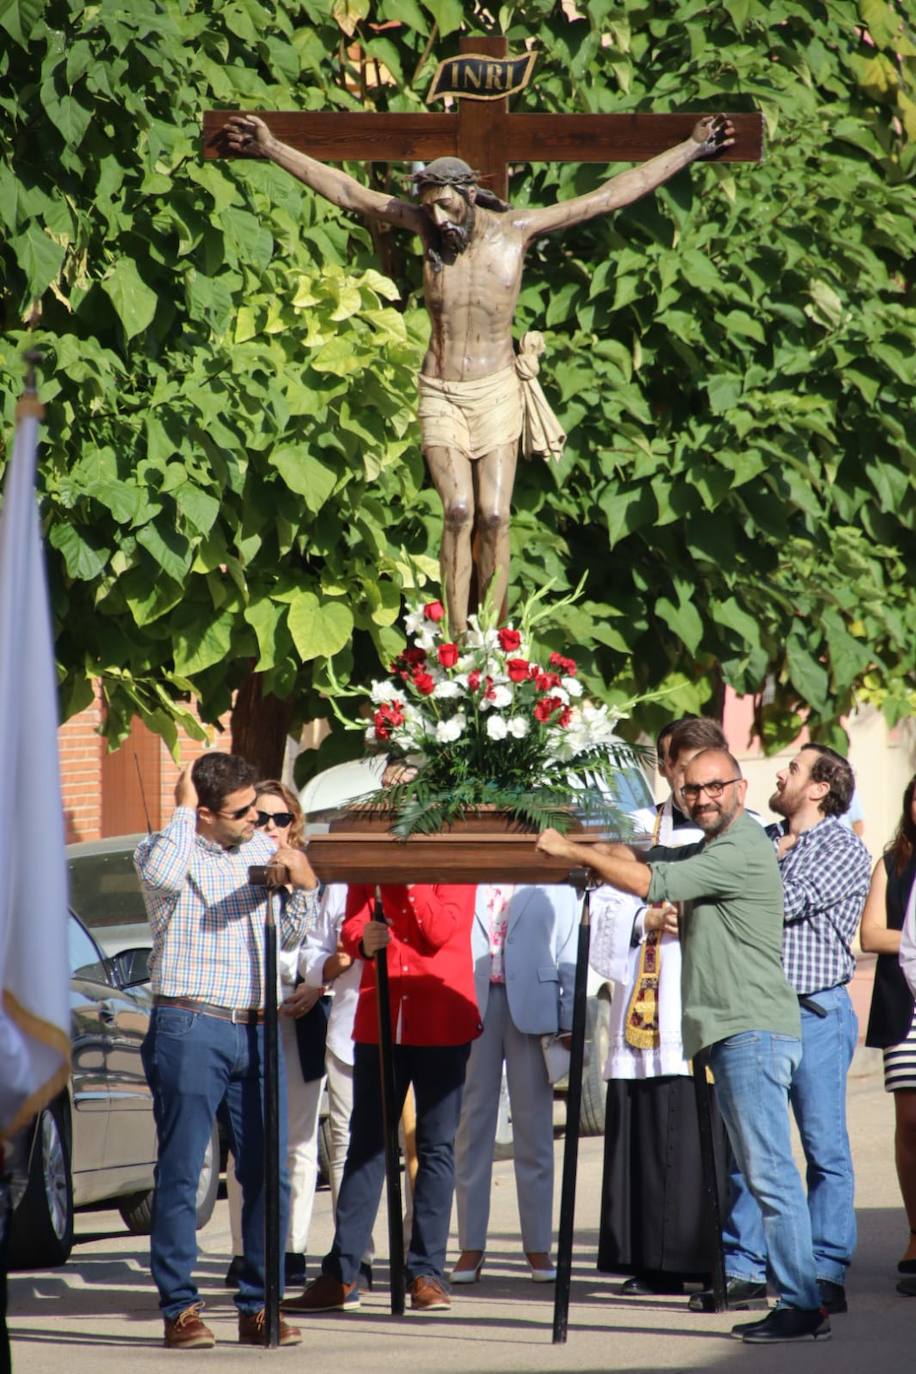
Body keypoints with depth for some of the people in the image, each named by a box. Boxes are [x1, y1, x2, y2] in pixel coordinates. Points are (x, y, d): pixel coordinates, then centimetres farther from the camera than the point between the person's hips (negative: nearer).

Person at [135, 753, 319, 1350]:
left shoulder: (263, 850, 16)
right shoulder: (166, 849, -1)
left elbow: (289, 936, 23)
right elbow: (164, 876, -27)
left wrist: (304, 887, 4)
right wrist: (183, 809, -13)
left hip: (256, 1031, 5)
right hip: (190, 1029, -5)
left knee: (268, 1172, 2)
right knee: (181, 1171, -3)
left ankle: (259, 1306, 8)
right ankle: (180, 1307, 1)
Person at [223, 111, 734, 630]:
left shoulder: (516, 229, -7)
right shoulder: (430, 226, -5)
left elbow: (611, 195, -4)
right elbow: (347, 191, -1)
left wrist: (692, 149, -4)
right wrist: (272, 148, -2)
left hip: (496, 391, 0)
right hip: (440, 394, 0)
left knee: (494, 515, -8)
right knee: (458, 512, -12)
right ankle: (456, 639, -9)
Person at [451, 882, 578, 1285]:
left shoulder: (554, 887, 8)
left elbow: (569, 956, 7)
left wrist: (570, 1024, 0)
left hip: (531, 1007, -1)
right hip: (472, 1005, 1)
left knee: (533, 1123, 1)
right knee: (472, 1120, 1)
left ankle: (537, 1247, 6)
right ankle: (471, 1245, 4)